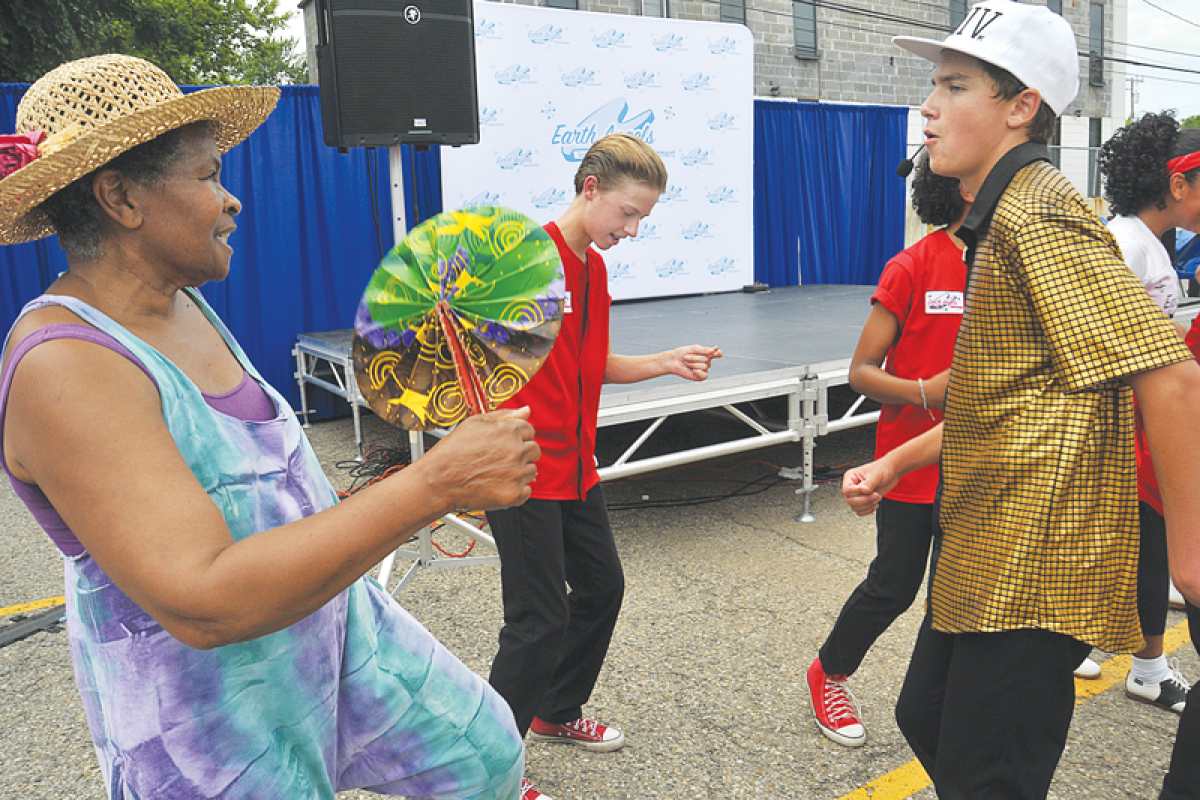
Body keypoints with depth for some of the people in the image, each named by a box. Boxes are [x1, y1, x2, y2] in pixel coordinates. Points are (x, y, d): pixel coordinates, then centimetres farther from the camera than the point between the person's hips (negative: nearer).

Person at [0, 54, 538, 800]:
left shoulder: (179, 305, 1)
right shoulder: (65, 368, -28)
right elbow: (200, 604, -37)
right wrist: (435, 484, -39)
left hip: (331, 622, 8)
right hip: (211, 707, -8)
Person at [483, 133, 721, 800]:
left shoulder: (595, 268, 10)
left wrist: (667, 363, 4)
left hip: (575, 465, 9)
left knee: (603, 587, 18)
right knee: (542, 620, -3)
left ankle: (558, 713, 41)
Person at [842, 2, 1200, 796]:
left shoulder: (1038, 216, -18)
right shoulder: (1000, 221, 15)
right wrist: (894, 464, 16)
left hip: (1031, 570, -10)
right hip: (985, 559, 10)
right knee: (927, 720, 24)